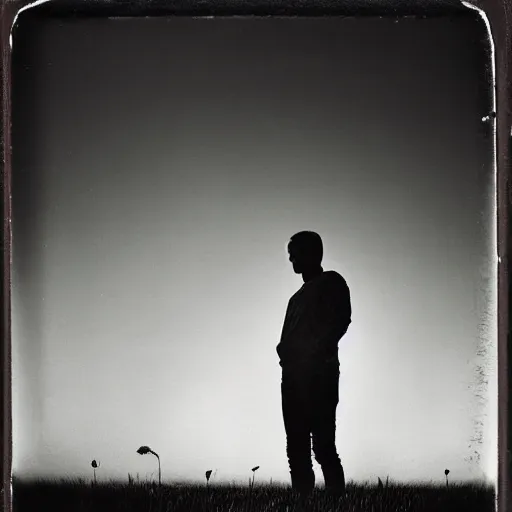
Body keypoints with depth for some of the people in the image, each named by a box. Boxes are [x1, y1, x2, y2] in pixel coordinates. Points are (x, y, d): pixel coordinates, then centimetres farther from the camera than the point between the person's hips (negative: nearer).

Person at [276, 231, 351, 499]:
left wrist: (316, 351, -17)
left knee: (323, 446, -13)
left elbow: (342, 319, -13)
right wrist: (285, 352, 3)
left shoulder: (331, 283, 2)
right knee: (297, 449, 5)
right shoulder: (300, 295, 25)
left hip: (319, 374, -8)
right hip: (294, 376, 8)